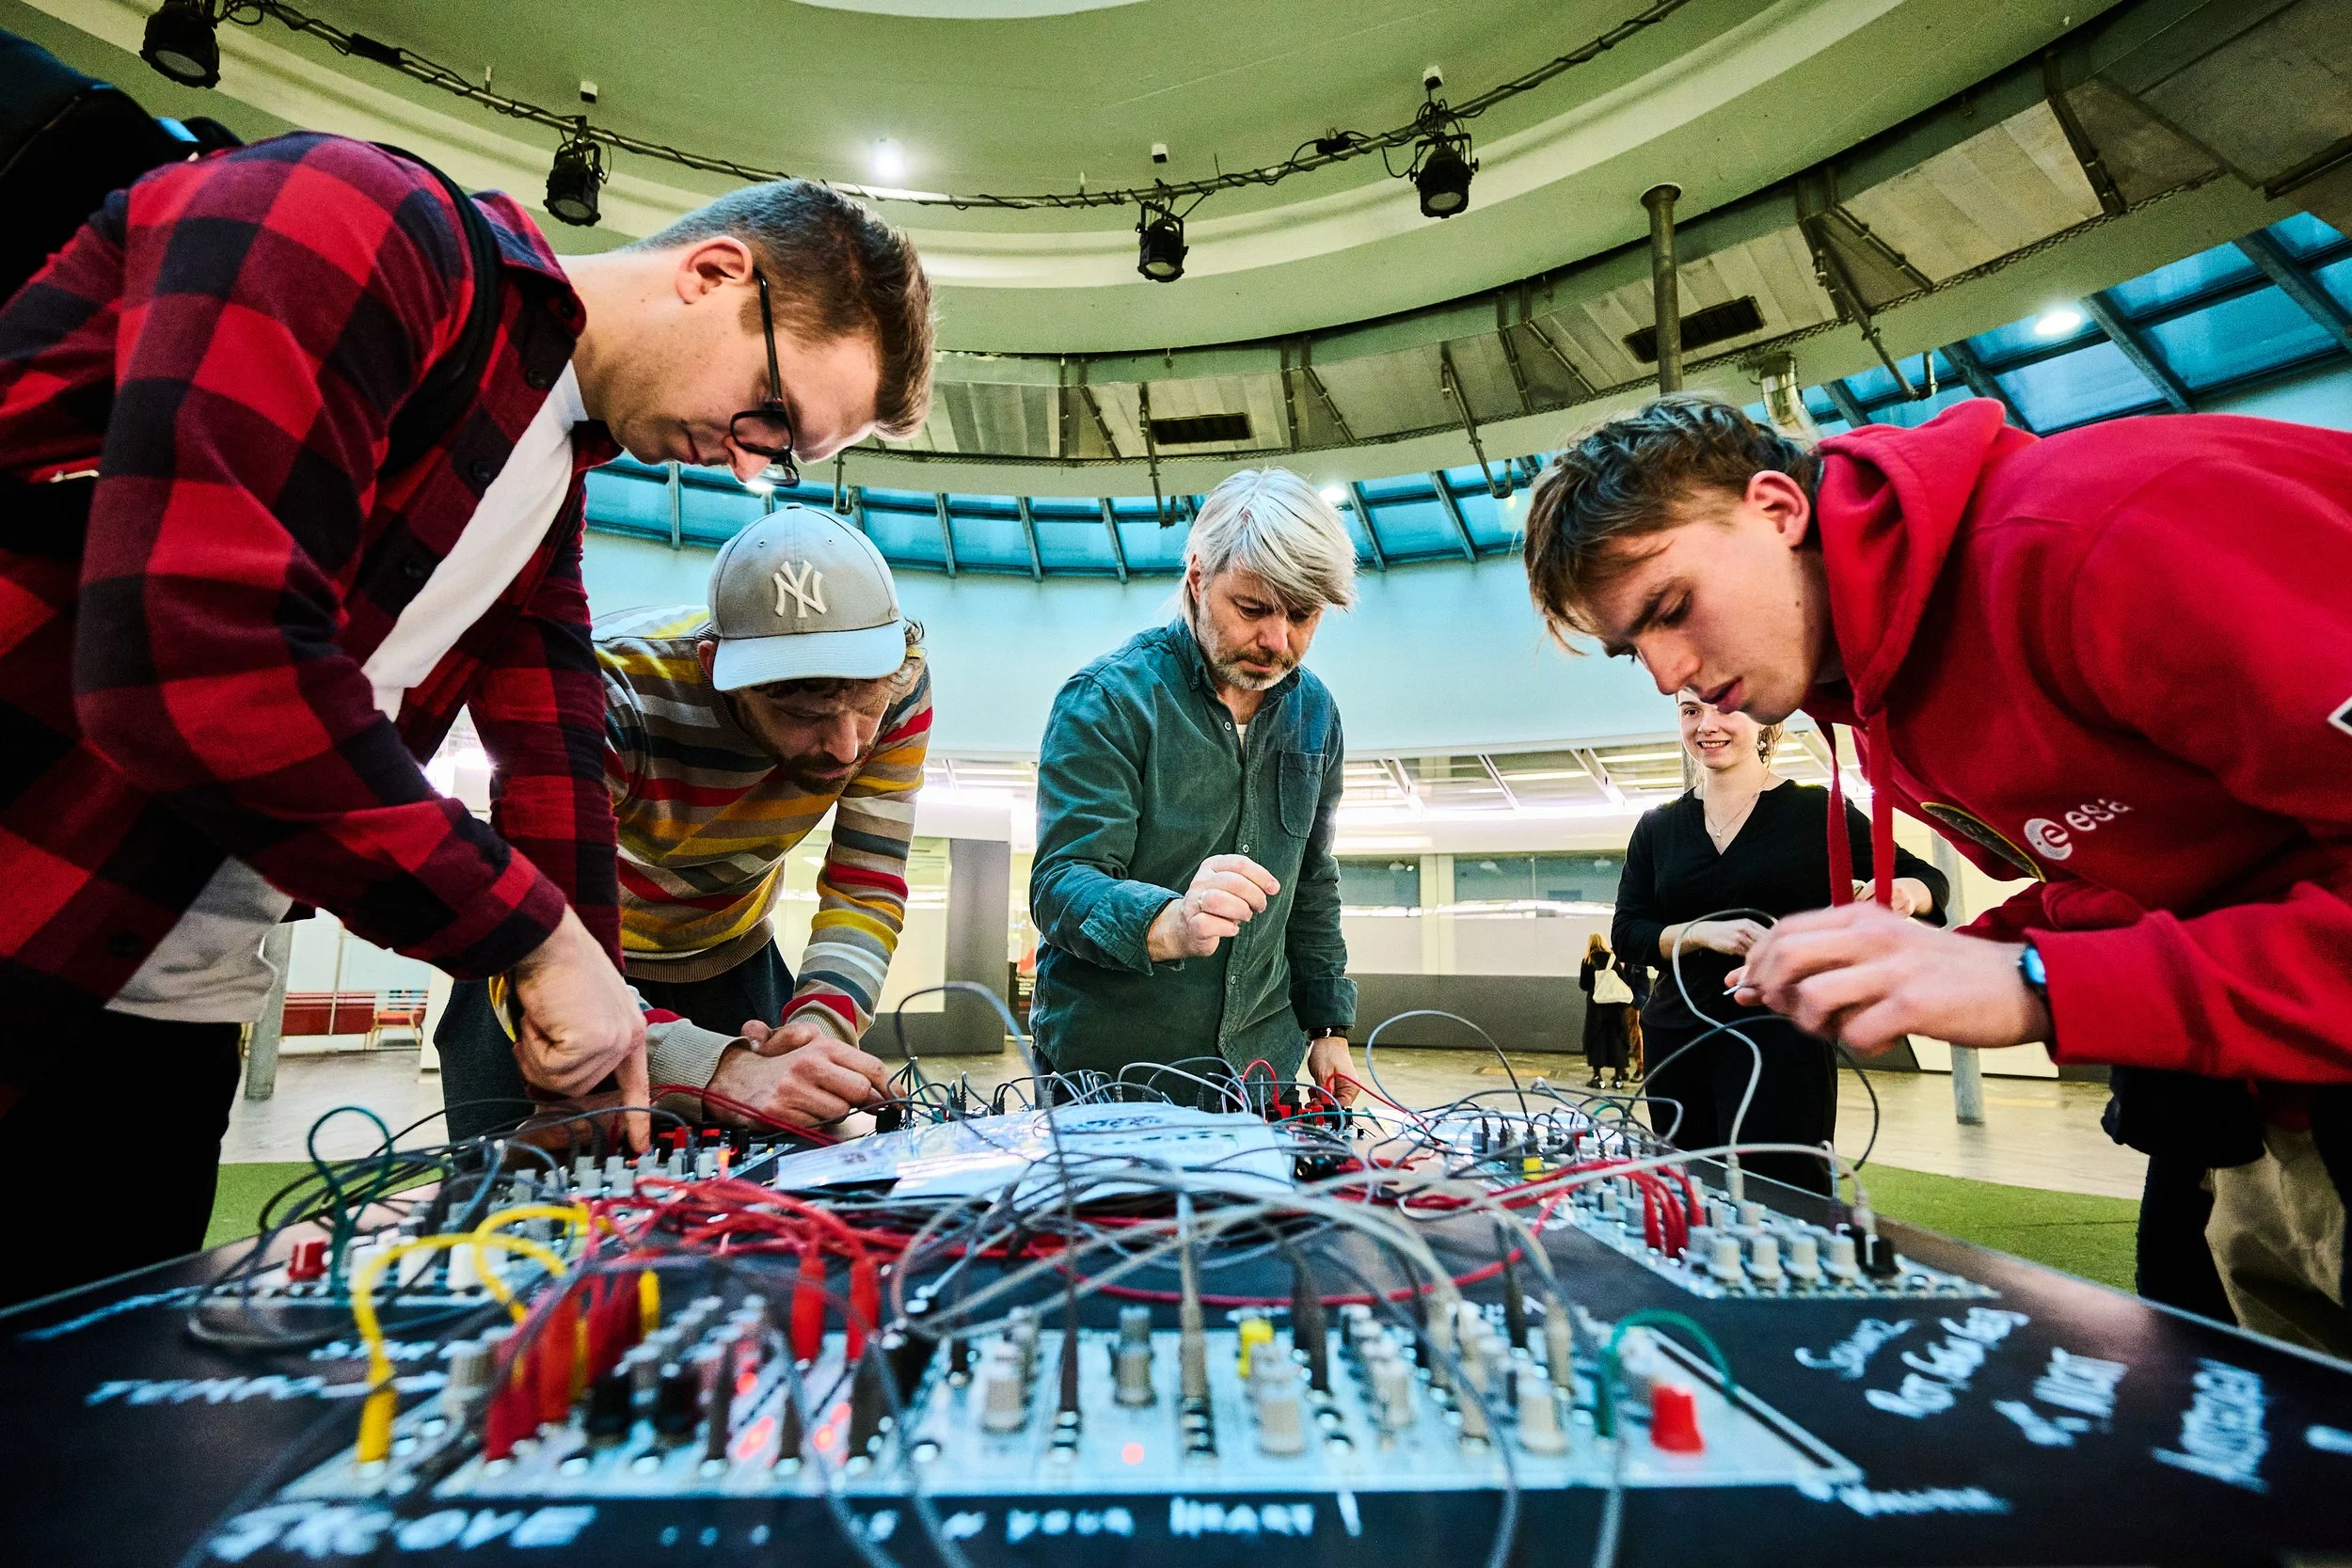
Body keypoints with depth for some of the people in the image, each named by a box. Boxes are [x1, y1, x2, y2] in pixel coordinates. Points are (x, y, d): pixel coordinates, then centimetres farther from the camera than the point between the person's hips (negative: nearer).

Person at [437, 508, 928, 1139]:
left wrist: (820, 1022, -40)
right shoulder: (609, 701, -36)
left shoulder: (895, 683, -25)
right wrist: (719, 1068, -57)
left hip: (728, 956, 3)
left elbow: (868, 888, -21)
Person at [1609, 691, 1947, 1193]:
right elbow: (1626, 931, 5)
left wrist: (1906, 891, -15)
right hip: (1676, 1040, 3)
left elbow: (1929, 880, 9)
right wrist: (1701, 932, -14)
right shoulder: (1657, 826, 9)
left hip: (1783, 1039, -3)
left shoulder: (1818, 811, 2)